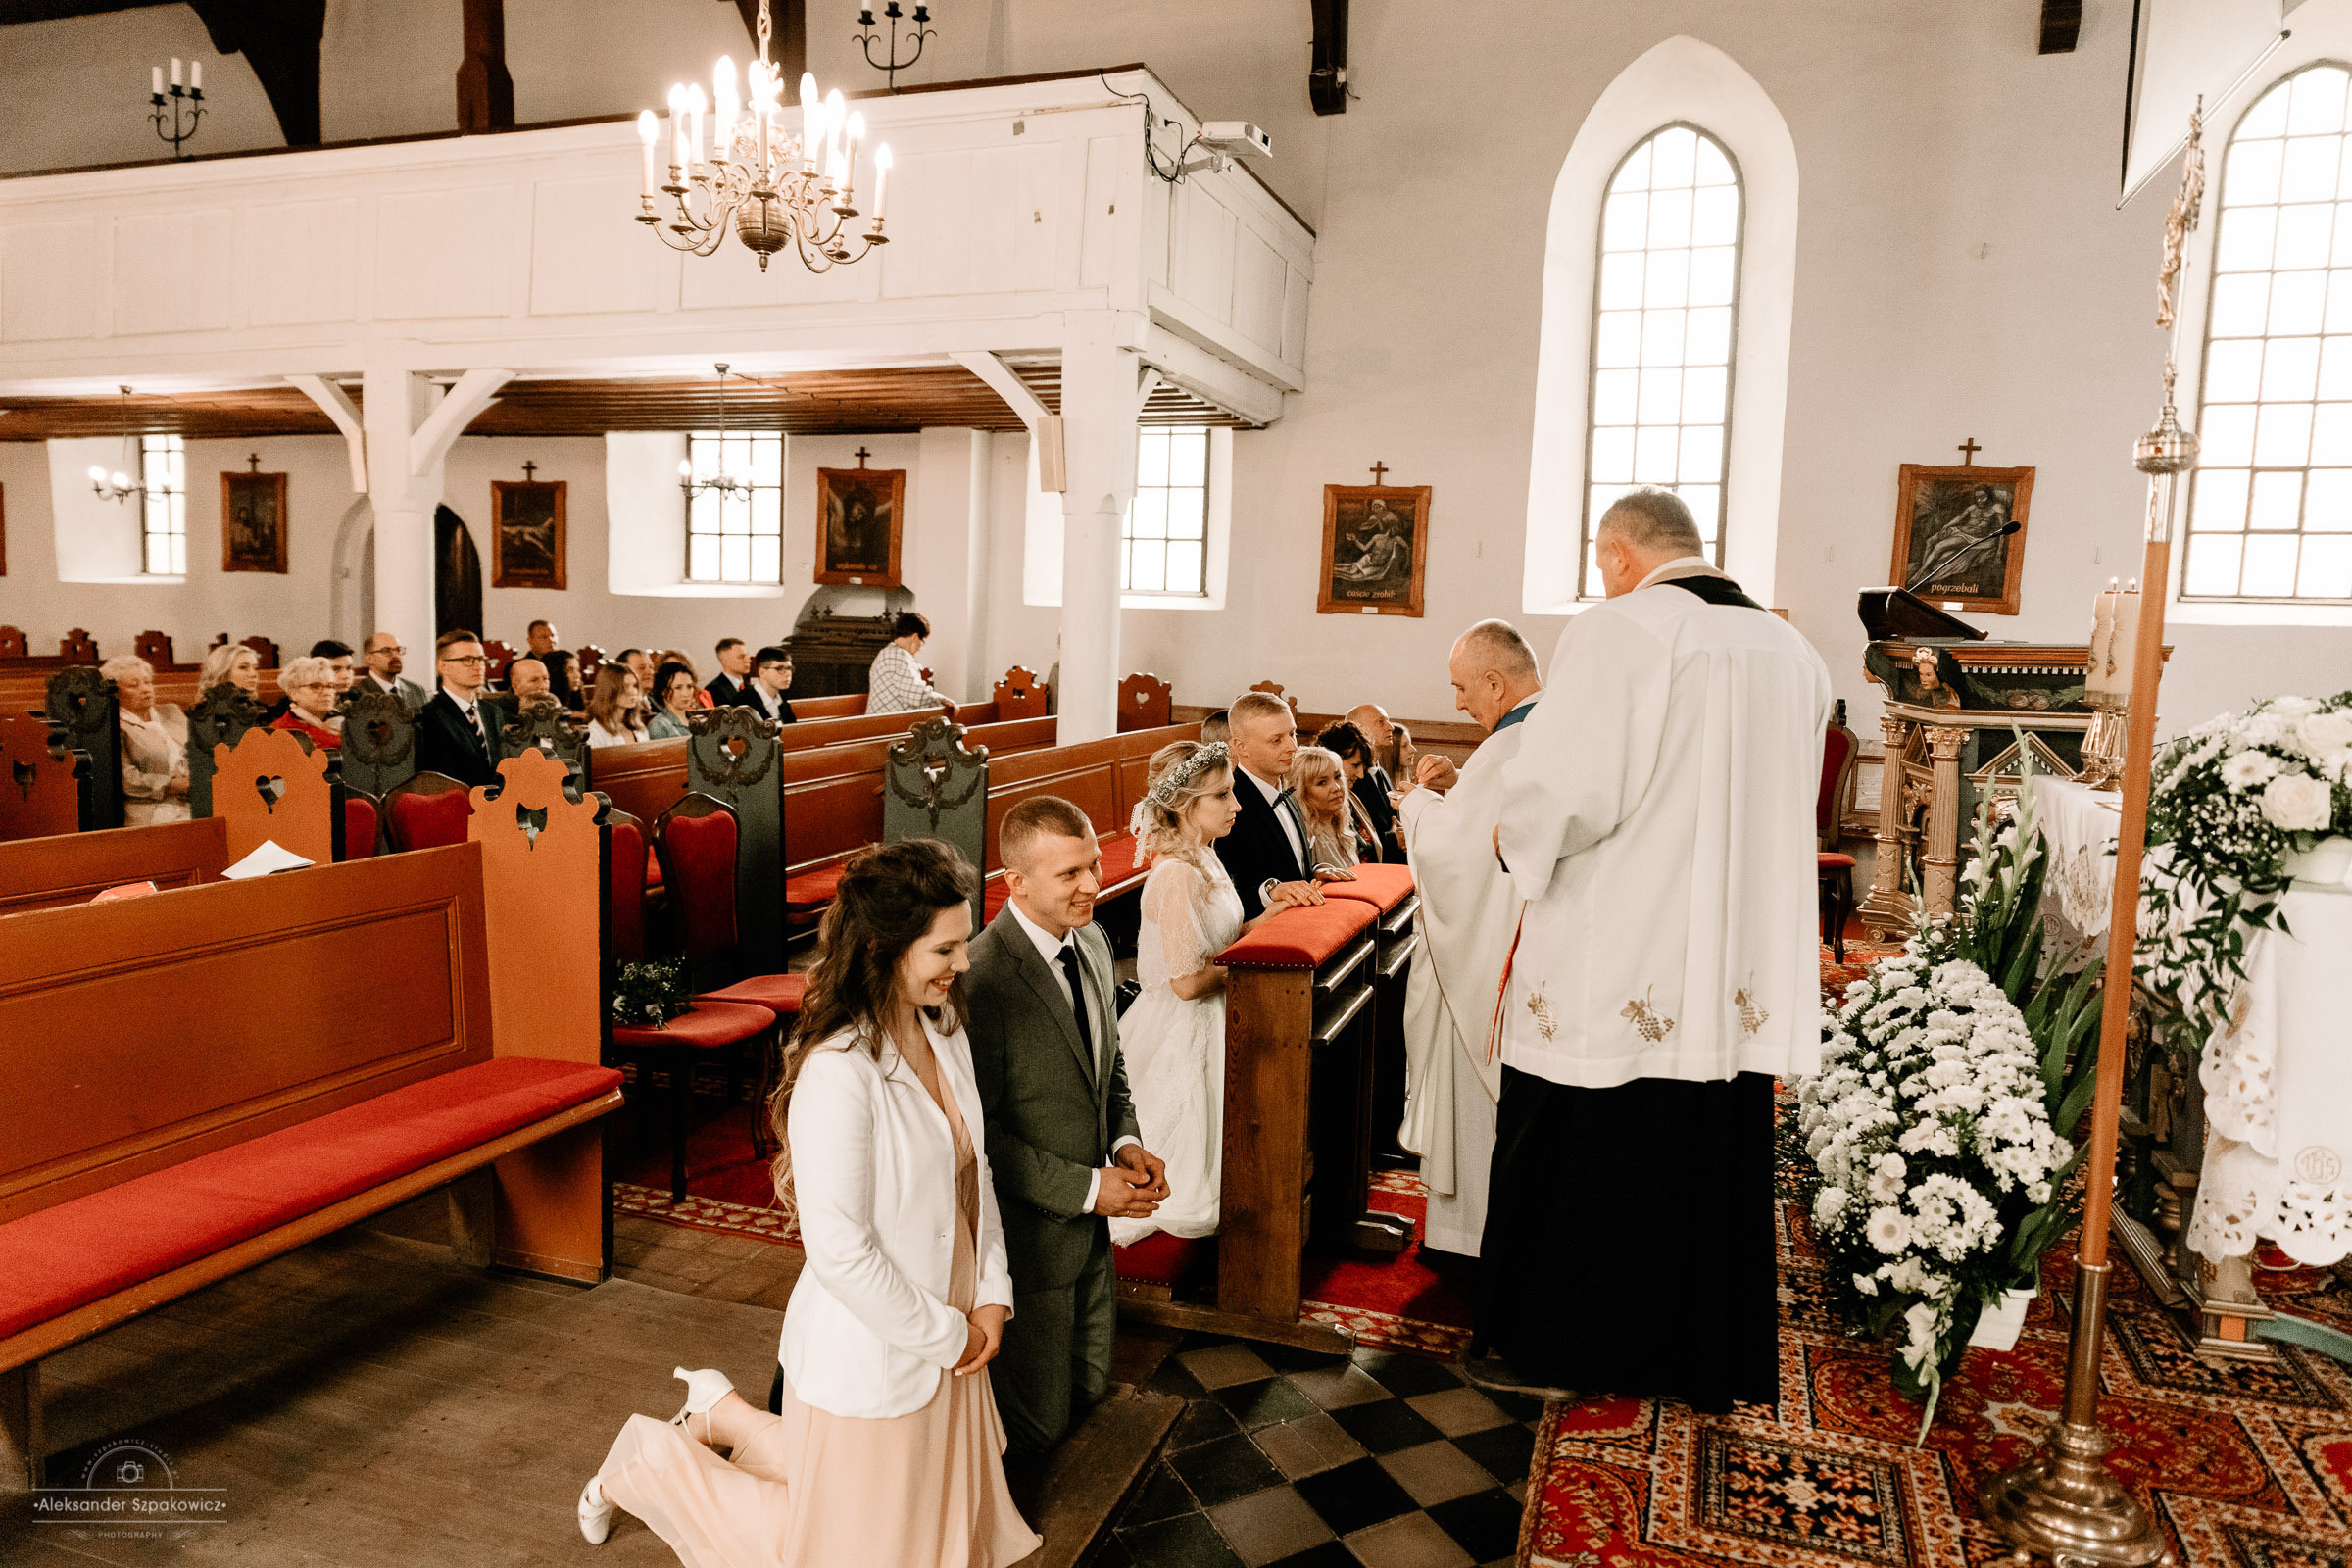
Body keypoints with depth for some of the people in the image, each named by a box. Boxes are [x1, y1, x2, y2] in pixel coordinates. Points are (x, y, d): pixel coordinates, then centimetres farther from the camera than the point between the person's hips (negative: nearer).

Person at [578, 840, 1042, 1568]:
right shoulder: (839, 1072, -28)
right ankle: (653, 1462, 31)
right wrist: (946, 1335, -15)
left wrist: (991, 1292, 0)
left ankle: (727, 1419, 35)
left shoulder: (943, 1027, -2)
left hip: (947, 1337, 8)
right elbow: (842, 1252, -26)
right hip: (871, 1354, -8)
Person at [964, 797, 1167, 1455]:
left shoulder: (1092, 940, -1)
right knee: (1036, 1426, 10)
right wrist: (1086, 1188, -21)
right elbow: (977, 1130, -23)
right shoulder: (981, 980, -27)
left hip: (1090, 1218, 8)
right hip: (1027, 1230, -8)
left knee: (1088, 1388, 23)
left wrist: (1125, 1142, -4)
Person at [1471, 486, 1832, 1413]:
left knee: (1576, 1155, 8)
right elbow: (1786, 809, 17)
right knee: (1710, 1154, 16)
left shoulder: (1619, 631, -13)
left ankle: (1554, 1345, 21)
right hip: (1738, 969, 7)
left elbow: (1562, 789, -19)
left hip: (1616, 964, -6)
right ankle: (1700, 1355, 29)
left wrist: (1515, 838, 1)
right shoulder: (1792, 651, 9)